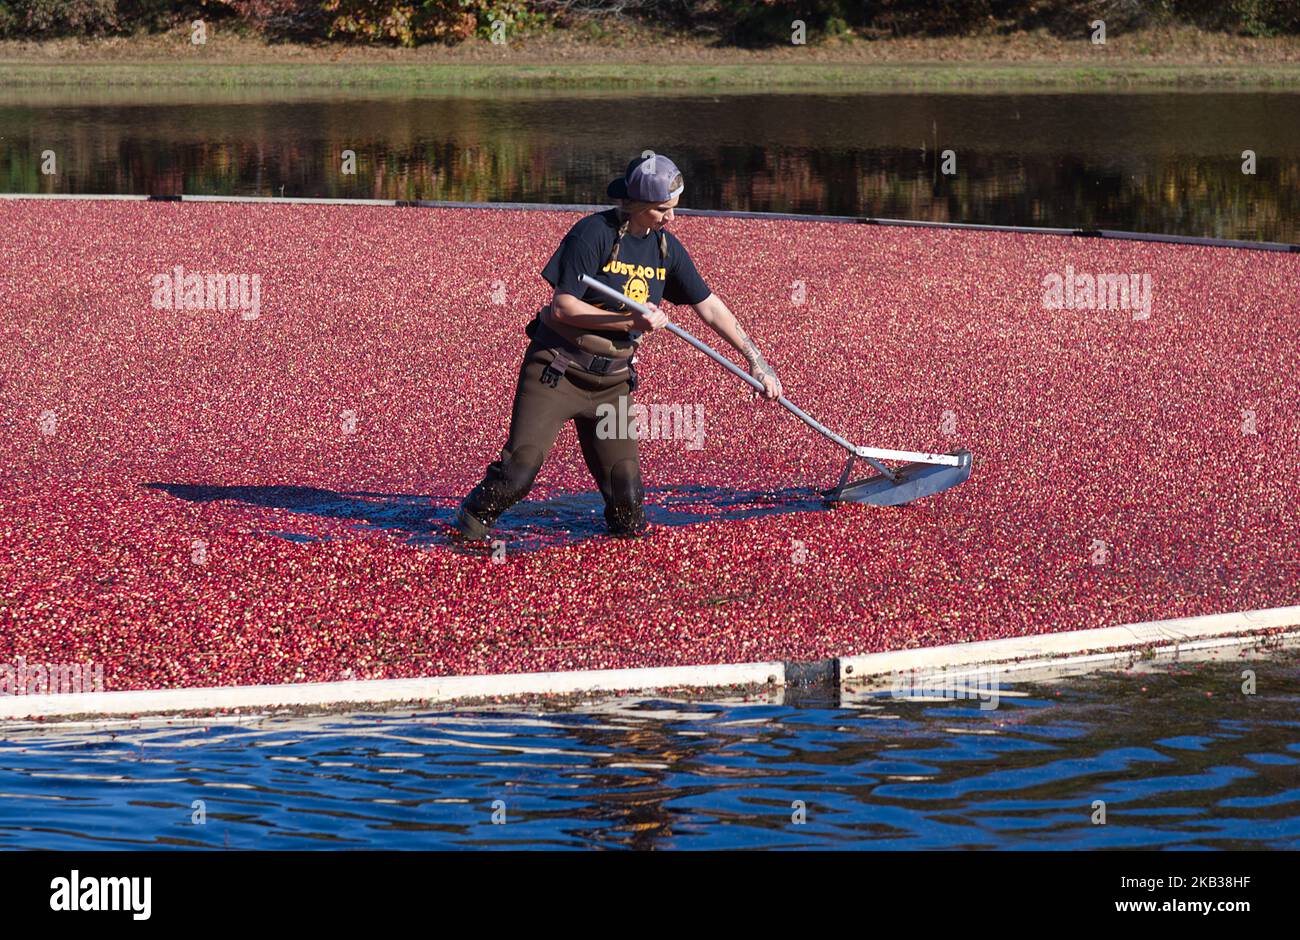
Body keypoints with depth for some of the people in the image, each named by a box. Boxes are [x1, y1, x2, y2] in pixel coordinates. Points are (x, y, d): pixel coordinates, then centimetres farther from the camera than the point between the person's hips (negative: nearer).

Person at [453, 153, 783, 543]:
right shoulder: (594, 233, -16)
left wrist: (756, 361, 6)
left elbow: (710, 307, 10)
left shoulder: (667, 246, 3)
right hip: (557, 371, -5)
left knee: (625, 487, -3)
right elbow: (562, 306, -18)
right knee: (521, 464, -13)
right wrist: (630, 322, -23)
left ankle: (629, 528, 29)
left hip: (611, 382, 5)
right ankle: (474, 518, 13)